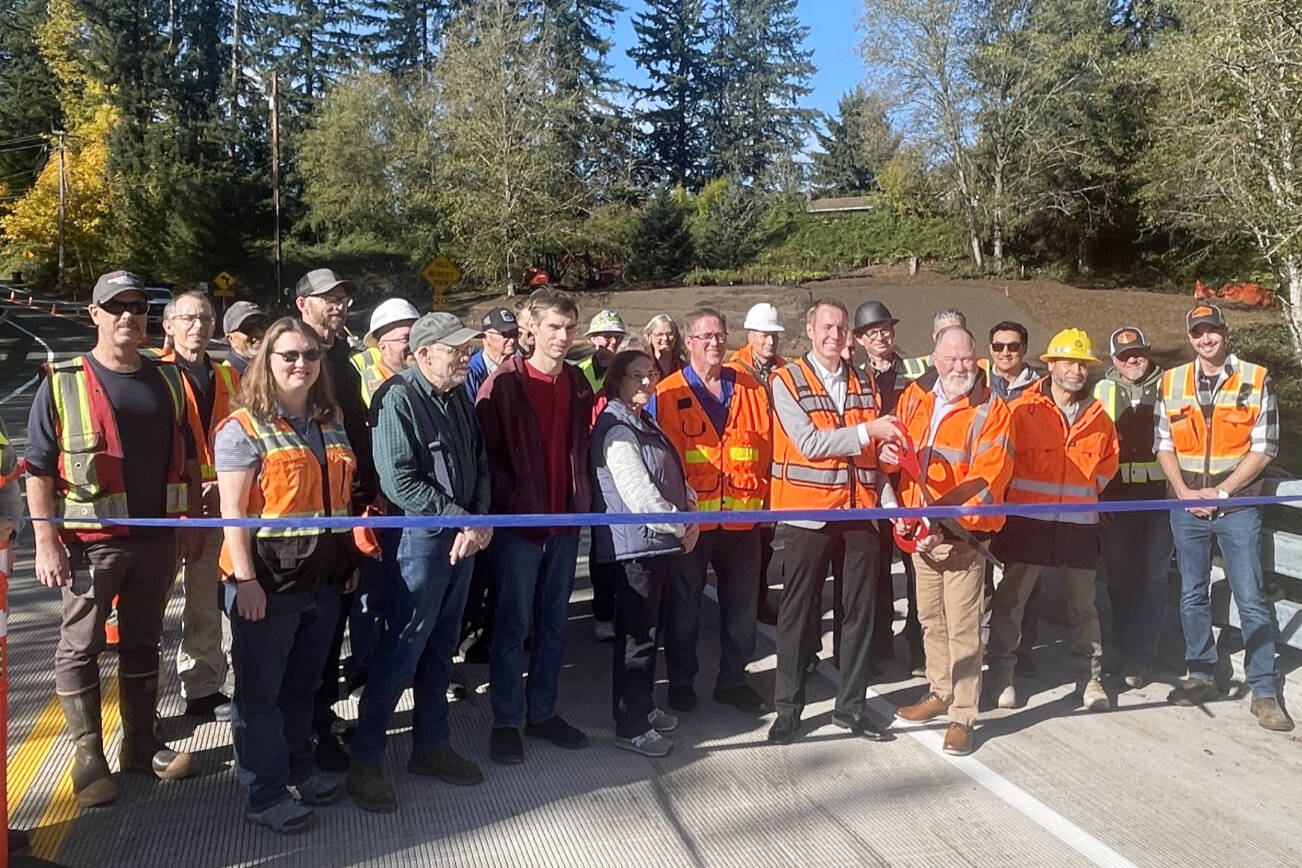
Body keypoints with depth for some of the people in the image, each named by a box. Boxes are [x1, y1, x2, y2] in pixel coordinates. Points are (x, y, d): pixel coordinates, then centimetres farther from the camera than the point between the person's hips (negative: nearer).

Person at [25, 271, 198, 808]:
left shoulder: (168, 381, 8)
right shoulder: (62, 383, -4)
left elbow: (186, 459, 13)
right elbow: (38, 468, -6)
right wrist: (45, 541, -12)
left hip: (157, 539, 4)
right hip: (91, 541, -4)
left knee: (143, 644, 14)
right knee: (80, 648, 5)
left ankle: (140, 745, 26)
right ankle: (88, 757, 17)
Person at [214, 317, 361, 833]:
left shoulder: (330, 423, 11)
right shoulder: (243, 427, -8)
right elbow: (232, 509, -13)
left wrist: (350, 559, 14)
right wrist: (245, 579, -18)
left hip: (323, 578, 6)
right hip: (266, 581, -6)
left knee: (303, 684, 19)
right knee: (260, 690, 6)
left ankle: (299, 770, 34)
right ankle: (265, 795, 18)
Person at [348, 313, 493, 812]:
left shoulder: (459, 398, 11)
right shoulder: (399, 400, -13)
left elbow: (479, 465, 14)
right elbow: (399, 482, -21)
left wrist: (480, 519, -3)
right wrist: (461, 519, -18)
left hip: (465, 539, 8)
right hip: (421, 540, -7)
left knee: (441, 648, 16)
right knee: (401, 651, -1)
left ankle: (430, 746, 29)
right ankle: (365, 761, 13)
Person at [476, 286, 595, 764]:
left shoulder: (578, 382, 9)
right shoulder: (504, 382, -8)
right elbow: (488, 450, -9)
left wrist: (582, 499, 8)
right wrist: (510, 502, -13)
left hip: (565, 519, 5)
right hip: (520, 521, -5)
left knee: (554, 622, 13)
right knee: (513, 624, 3)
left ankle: (542, 712, 27)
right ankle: (506, 721, 16)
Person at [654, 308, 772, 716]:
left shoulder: (751, 390, 7)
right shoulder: (667, 394, -3)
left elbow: (767, 446, 8)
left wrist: (762, 498, 2)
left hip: (742, 516, 3)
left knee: (741, 602, 12)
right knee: (684, 603, 10)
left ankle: (733, 680, 28)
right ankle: (681, 681, 26)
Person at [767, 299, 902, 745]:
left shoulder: (863, 383, 11)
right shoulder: (787, 381, -4)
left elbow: (875, 453, 11)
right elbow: (809, 443, -15)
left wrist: (890, 502, 2)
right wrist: (865, 431, -21)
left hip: (859, 511, 5)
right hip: (809, 512, -4)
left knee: (860, 608, 10)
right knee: (799, 611, 5)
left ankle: (851, 705, 24)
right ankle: (788, 707, 18)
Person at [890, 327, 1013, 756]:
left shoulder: (991, 410, -10)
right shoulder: (914, 398, 4)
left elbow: (987, 480, -16)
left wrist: (946, 523, -23)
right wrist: (902, 510, 2)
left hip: (964, 534, -5)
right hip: (919, 529, 5)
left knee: (963, 629, -2)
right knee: (931, 619, 18)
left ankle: (963, 717, 9)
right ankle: (940, 692, 36)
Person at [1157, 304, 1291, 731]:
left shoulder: (1256, 380, -2)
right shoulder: (1172, 383, 6)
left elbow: (1264, 448, -5)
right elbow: (1164, 444, 7)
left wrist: (1221, 491, -12)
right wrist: (1184, 491, -6)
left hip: (1238, 506, -3)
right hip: (1187, 506, 3)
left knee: (1251, 600, -1)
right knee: (1192, 596, 10)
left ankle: (1263, 692, 8)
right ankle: (1201, 676, 23)